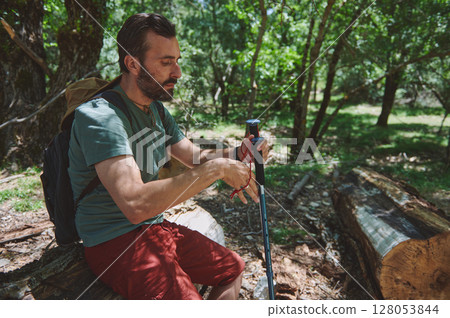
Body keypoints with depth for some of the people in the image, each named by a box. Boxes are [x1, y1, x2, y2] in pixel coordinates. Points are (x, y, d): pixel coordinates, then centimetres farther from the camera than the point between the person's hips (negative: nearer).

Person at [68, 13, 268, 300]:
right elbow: (135, 204, -35)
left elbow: (198, 158, 10)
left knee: (232, 269, 13)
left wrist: (238, 153, -11)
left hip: (156, 227, 8)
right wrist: (216, 169, -31)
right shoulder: (99, 117, -22)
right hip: (115, 242, -8)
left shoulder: (157, 111, 7)